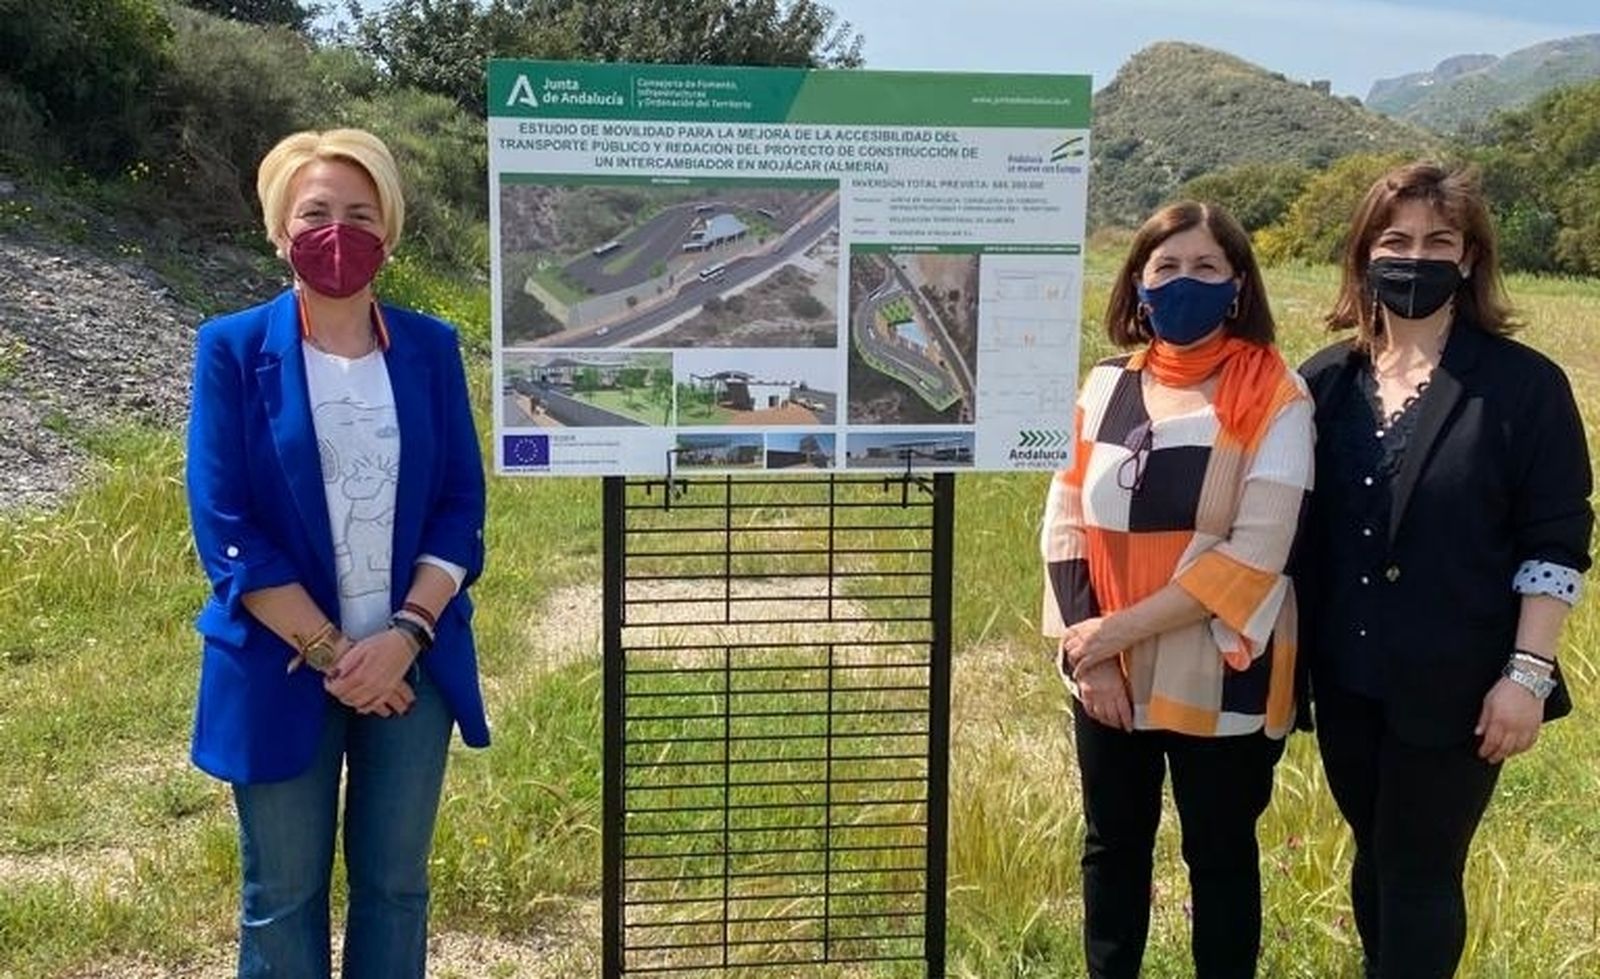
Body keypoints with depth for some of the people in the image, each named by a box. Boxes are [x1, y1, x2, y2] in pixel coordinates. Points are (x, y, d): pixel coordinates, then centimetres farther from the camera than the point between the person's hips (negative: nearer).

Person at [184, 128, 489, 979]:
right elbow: (224, 528, -10)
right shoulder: (234, 350, -6)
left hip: (412, 663, 2)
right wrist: (328, 651, -14)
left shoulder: (430, 348, 2)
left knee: (395, 884, 13)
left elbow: (461, 504, 1)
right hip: (281, 669, -2)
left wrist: (407, 633, -13)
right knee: (283, 897, 11)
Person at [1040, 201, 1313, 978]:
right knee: (1113, 844, 17)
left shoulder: (1273, 396, -10)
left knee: (1219, 853, 12)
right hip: (1107, 674, 4)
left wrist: (1116, 629, -17)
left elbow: (1255, 551, -18)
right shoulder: (1106, 386, 3)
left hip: (1218, 678, -4)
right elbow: (1065, 525, 3)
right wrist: (1086, 649, -9)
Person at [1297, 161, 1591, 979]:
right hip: (1345, 680, 4)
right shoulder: (1324, 381, 4)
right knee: (1377, 863, 18)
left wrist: (1527, 675, -14)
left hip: (1454, 687, -4)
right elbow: (1292, 526, 9)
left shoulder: (1525, 386, -8)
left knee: (1422, 876, 6)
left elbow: (1556, 543, -9)